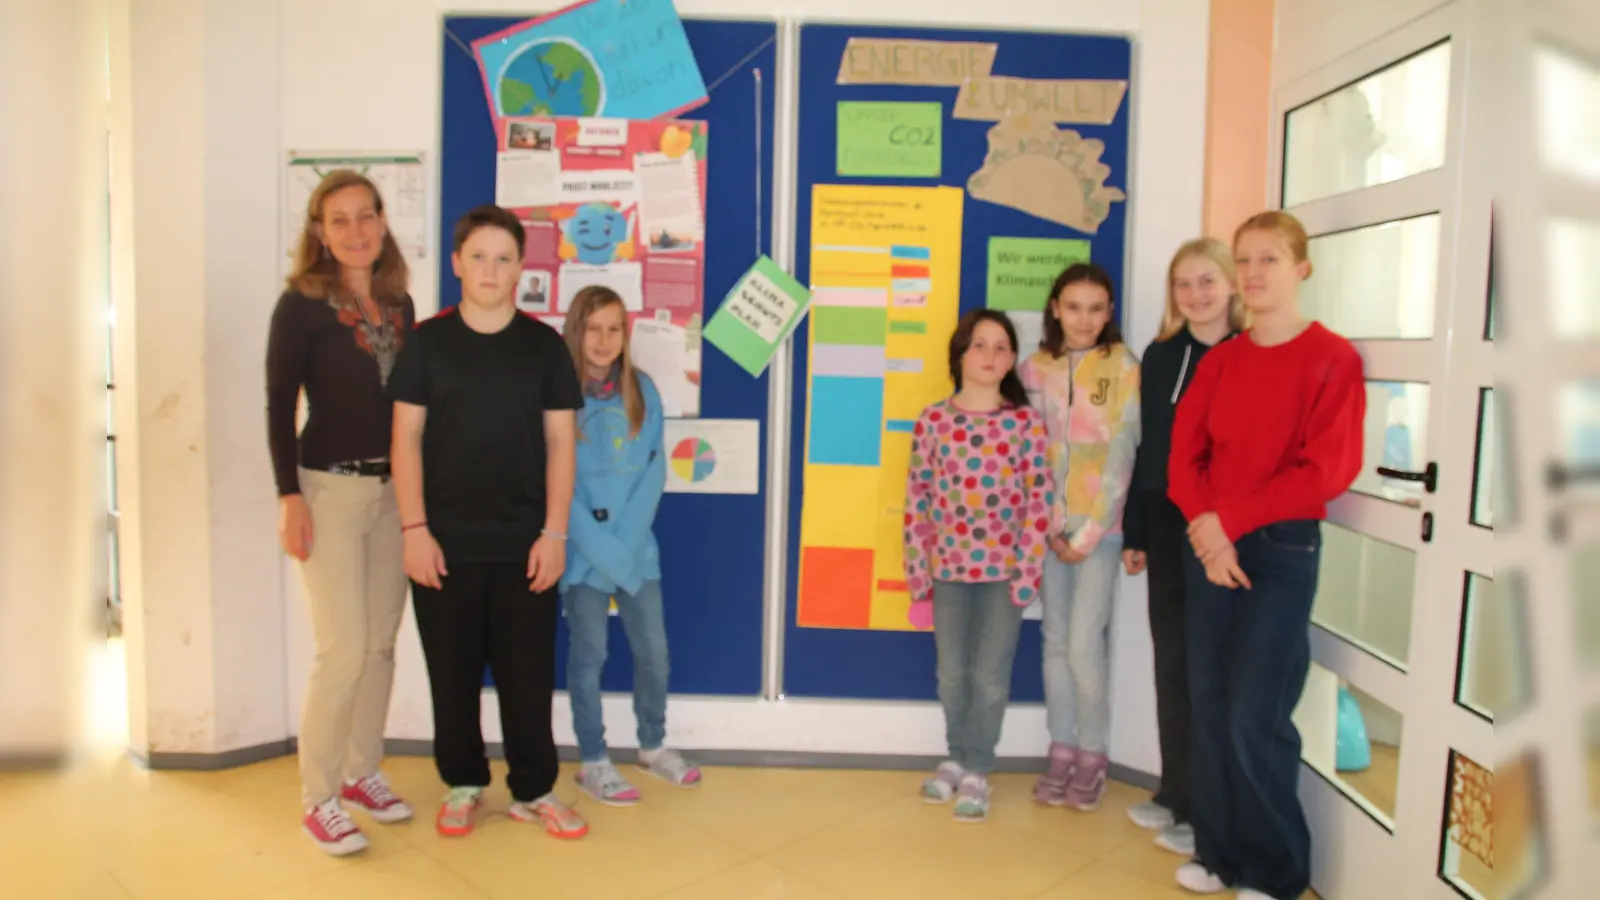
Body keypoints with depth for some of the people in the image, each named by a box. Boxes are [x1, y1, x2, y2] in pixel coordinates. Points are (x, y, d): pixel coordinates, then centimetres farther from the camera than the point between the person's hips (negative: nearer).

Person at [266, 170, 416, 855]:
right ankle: (318, 800, 10)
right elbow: (279, 406, -8)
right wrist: (290, 496, -15)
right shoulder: (301, 304, -6)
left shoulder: (400, 304, 8)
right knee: (343, 651, -6)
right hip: (330, 488, -5)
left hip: (394, 489, 5)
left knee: (381, 644, 11)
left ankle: (362, 772, 27)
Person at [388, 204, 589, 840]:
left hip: (522, 543, 0)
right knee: (452, 672, 10)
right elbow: (407, 438, 1)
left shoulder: (544, 345, 3)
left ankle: (533, 791, 22)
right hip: (445, 541, 0)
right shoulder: (428, 341, 2)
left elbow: (560, 443, 3)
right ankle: (463, 784, 28)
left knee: (528, 673, 7)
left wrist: (554, 533, -3)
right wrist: (415, 529, -6)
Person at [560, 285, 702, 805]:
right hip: (582, 551, -3)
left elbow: (655, 469, 0)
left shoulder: (642, 390, 3)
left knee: (654, 650, 10)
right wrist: (600, 546, -16)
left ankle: (653, 746, 32)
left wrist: (627, 538, -11)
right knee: (589, 654, 5)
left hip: (637, 545, 4)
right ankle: (593, 763, 20)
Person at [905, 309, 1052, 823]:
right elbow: (917, 497, 0)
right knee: (952, 673, 12)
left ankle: (977, 772, 20)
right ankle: (957, 758, 31)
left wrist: (1028, 569, -10)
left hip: (1005, 567, -1)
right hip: (949, 566, 2)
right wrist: (916, 566, -2)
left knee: (991, 675, 4)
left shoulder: (1026, 421, -4)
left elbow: (1039, 498, -5)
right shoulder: (933, 421, -1)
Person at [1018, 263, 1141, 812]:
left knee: (1085, 644, -6)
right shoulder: (1036, 369, 6)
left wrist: (1089, 533, -11)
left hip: (1100, 526, -4)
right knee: (1055, 641, 9)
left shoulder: (1123, 368, -5)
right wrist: (1050, 525, -4)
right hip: (1050, 525, 4)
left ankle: (1092, 757, 12)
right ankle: (1061, 752, 20)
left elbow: (1122, 454, -9)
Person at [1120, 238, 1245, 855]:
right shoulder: (1160, 356, 9)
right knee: (1172, 663, 12)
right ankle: (1175, 794, 26)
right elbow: (1146, 447, 10)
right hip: (1166, 527, 5)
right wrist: (1134, 533, 9)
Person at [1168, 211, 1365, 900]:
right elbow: (1183, 454, 4)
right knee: (1209, 705, 8)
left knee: (1256, 717, -3)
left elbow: (1326, 471, -14)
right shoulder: (1220, 360, 9)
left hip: (1282, 549, -5)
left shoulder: (1332, 359, -6)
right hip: (1209, 547, 5)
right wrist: (1206, 529, -12)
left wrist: (1226, 515, -14)